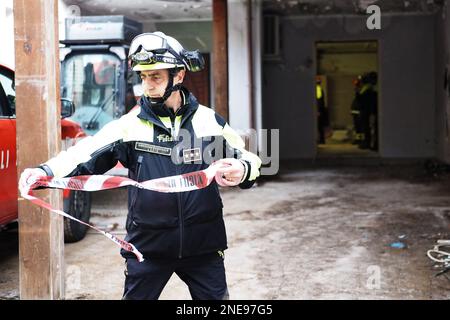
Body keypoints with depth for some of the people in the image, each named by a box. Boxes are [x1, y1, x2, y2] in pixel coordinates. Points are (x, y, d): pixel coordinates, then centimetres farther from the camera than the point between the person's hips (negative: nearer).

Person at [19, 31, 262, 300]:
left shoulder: (210, 121, 0)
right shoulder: (130, 125, -3)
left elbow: (248, 159, 8)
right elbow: (86, 155, -13)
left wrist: (243, 170, -17)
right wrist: (44, 172, -30)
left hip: (203, 245, 1)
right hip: (148, 245, 0)